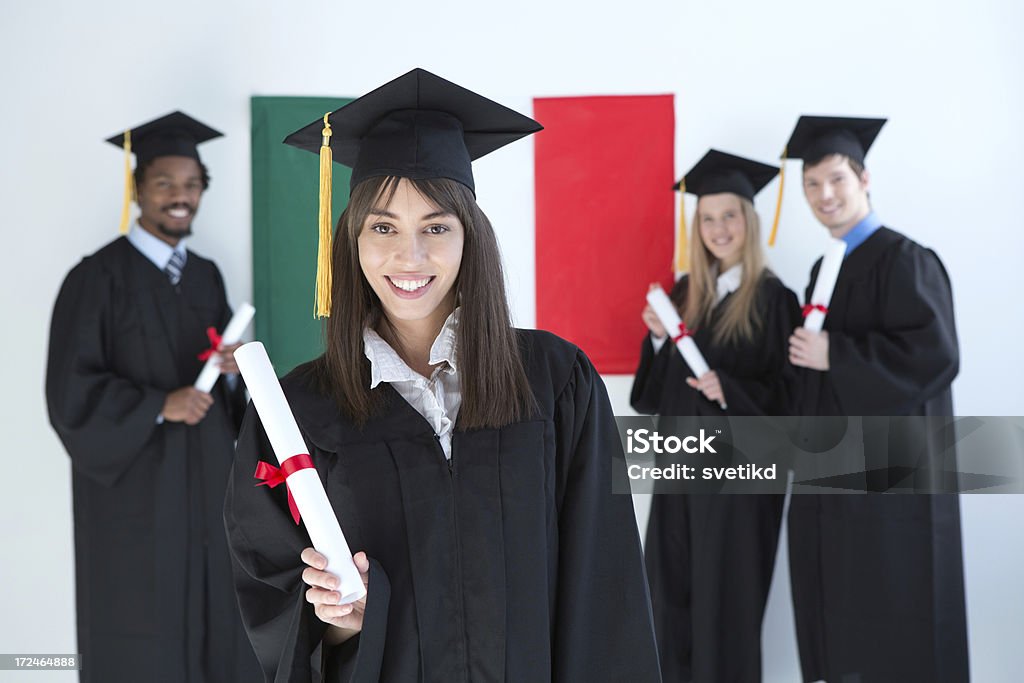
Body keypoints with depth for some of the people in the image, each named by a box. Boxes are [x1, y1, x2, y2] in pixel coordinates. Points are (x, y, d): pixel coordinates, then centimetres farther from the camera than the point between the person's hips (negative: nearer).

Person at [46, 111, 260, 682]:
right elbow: (70, 390, -11)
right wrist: (159, 406, -19)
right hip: (136, 491, -5)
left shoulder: (206, 276, 10)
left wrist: (237, 365, -6)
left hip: (205, 484, 6)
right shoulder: (99, 277, -8)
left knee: (210, 628, 8)